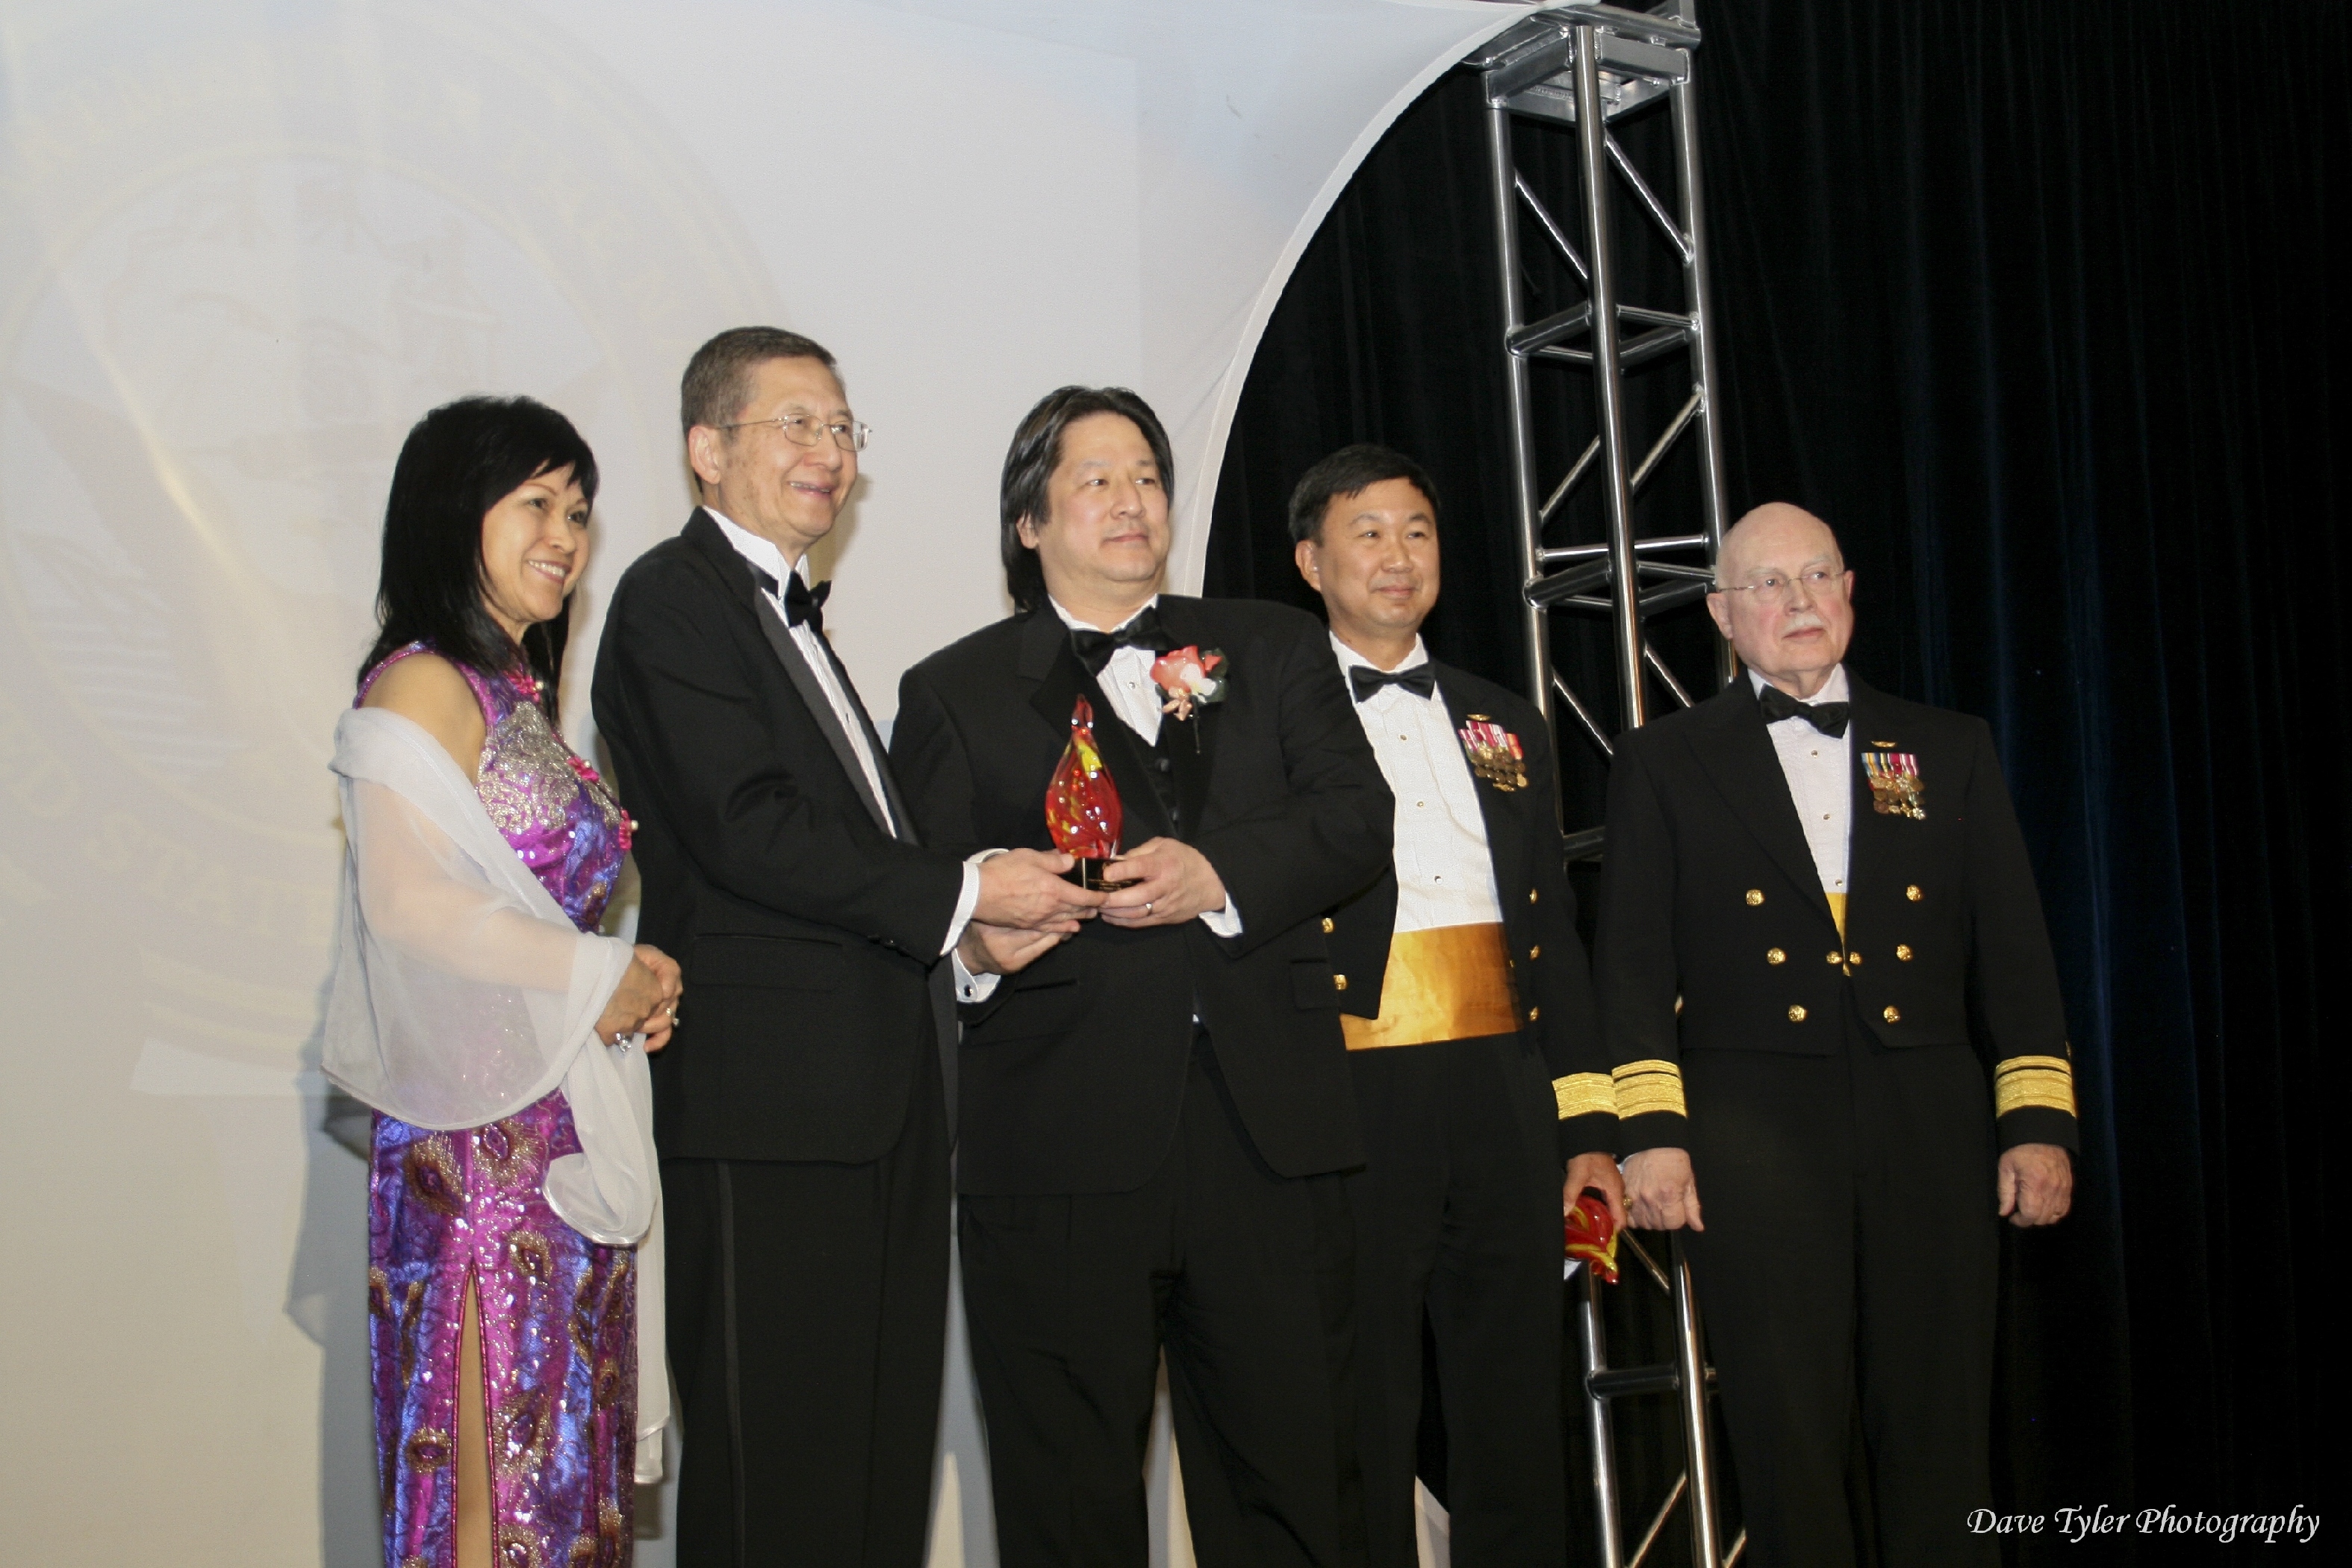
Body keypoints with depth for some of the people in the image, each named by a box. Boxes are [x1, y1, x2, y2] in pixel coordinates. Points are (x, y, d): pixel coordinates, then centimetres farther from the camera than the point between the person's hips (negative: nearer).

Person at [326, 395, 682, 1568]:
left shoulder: (518, 696, 18)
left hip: (567, 1132, 9)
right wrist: (598, 979, -12)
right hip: (484, 1133, -9)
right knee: (486, 1470, -2)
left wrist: (628, 984, 4)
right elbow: (409, 903, -21)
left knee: (565, 1454, 13)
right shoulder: (424, 685, -10)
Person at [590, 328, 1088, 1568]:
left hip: (874, 1093, 9)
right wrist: (958, 894, -16)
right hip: (766, 1095, -9)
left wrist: (973, 919, 7)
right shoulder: (673, 597, -7)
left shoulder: (790, 616, 22)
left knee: (883, 1445, 13)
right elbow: (745, 828, -18)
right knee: (776, 1468, -3)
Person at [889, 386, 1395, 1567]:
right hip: (1058, 1130, -1)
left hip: (1265, 1126, 2)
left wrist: (1219, 874, -11)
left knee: (1296, 1469, 6)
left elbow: (1356, 822, 6)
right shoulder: (954, 691, 12)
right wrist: (974, 935, -20)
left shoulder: (1274, 649, 17)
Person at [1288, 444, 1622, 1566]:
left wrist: (1589, 1127, 11)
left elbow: (1556, 932, 17)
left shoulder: (1505, 725, 18)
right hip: (1348, 1100, -4)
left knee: (1517, 1427, 10)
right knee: (1361, 1433, 2)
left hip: (1503, 1098, 5)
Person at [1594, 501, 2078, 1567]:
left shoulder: (1950, 750, 14)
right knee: (1790, 1447, 1)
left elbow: (2013, 950, 11)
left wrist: (2040, 1122, 3)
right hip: (1754, 1136, -2)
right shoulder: (1663, 763, 8)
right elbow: (1633, 962, 2)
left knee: (1942, 1440, 5)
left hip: (1930, 1131, 2)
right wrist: (1650, 1133, -7)